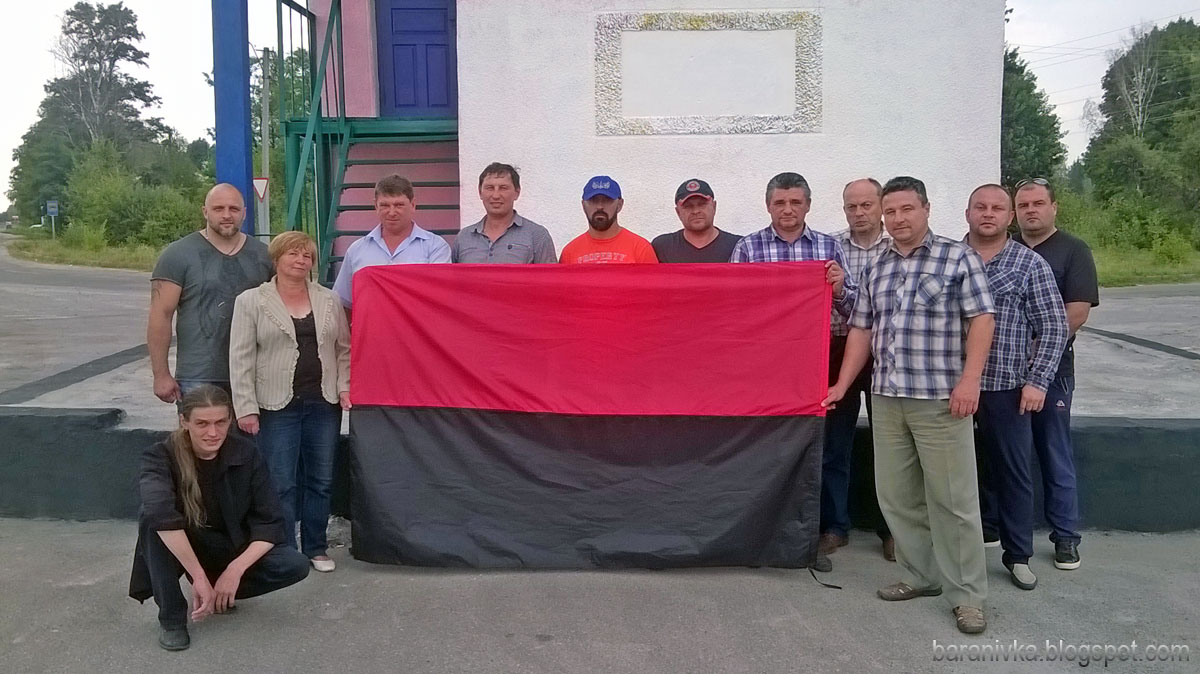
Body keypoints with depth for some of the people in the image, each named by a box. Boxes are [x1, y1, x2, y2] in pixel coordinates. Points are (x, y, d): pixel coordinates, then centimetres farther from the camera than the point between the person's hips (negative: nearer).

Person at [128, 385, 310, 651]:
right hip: (179, 550, -1)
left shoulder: (245, 453, -13)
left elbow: (270, 522, -13)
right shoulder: (161, 457, -20)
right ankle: (171, 618, -17)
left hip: (232, 549, 2)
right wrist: (199, 577, -45)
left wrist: (235, 570, -26)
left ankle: (223, 594, 3)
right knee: (151, 516, -33)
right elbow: (160, 512, -41)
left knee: (296, 566, -23)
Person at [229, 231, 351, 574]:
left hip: (324, 404, 3)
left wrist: (344, 387, 1)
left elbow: (344, 349, 14)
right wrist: (246, 407, -9)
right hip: (277, 406, -3)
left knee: (321, 480, 9)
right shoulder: (251, 301, 0)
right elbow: (241, 359, -3)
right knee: (281, 484, 0)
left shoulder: (330, 300, 10)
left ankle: (315, 548, 23)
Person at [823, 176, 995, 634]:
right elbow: (861, 330, 16)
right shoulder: (875, 269, 14)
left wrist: (969, 380, -16)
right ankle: (920, 575, 25)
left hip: (941, 399, -5)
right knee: (896, 495, 10)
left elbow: (982, 319, -6)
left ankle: (967, 595, 10)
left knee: (952, 498, -1)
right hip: (886, 399, 6)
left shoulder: (958, 257, -1)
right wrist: (842, 385, 11)